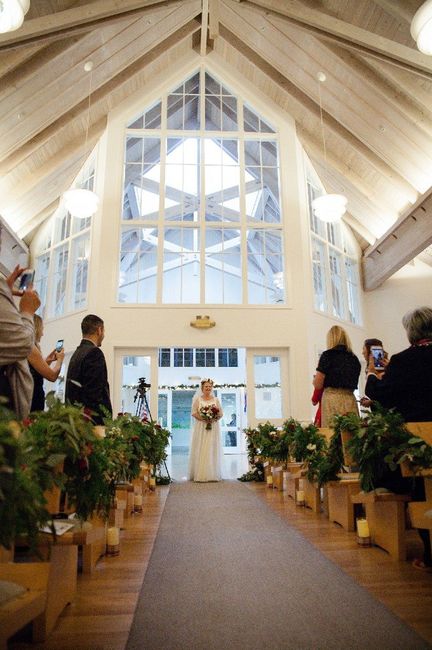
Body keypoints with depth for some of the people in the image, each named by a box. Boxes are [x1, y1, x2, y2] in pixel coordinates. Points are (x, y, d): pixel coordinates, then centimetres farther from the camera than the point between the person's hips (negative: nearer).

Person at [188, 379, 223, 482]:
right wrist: (202, 418, -17)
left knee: (213, 450, 1)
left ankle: (213, 474, 7)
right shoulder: (198, 399, 5)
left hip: (213, 428, 2)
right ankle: (200, 475, -2)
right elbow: (193, 412, -2)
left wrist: (215, 417, -12)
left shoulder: (216, 400, 11)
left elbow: (221, 413, 8)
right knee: (200, 450, -5)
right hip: (201, 428, -2)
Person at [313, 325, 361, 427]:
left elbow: (317, 385, -3)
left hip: (332, 400, -5)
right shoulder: (354, 358, 12)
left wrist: (315, 378, 17)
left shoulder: (328, 355, -2)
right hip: (350, 399, 5)